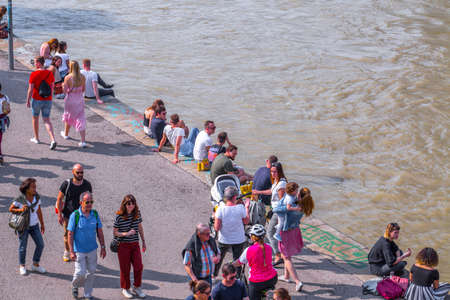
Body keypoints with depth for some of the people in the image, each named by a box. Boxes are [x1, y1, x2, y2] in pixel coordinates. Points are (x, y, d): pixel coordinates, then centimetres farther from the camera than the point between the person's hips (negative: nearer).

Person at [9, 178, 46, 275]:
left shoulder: (37, 197, -6)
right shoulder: (20, 199, -18)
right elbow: (11, 209, -7)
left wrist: (42, 224, 10)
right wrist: (20, 210, -26)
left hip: (34, 225, 4)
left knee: (40, 244, 0)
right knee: (23, 247, 6)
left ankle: (35, 265, 18)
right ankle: (22, 266, 27)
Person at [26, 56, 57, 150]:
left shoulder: (34, 74, -15)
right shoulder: (50, 73, -3)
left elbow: (30, 89, -14)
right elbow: (52, 86, 7)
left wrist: (28, 101, -4)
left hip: (36, 100, -3)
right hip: (47, 100, 3)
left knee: (35, 118, 20)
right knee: (47, 120, 6)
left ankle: (36, 138, 33)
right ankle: (53, 140, -13)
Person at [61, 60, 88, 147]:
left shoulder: (67, 78, -16)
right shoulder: (82, 77, -7)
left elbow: (65, 91, -10)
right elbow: (83, 89, 2)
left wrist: (63, 85, 10)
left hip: (70, 100, -2)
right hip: (80, 99, 2)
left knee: (68, 117, 23)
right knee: (81, 120, 2)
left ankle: (66, 134, 46)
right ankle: (83, 141, -6)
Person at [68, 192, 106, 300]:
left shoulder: (95, 214, -3)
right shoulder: (75, 215, -16)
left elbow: (99, 232, 5)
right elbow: (70, 234, -13)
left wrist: (103, 247, 4)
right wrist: (71, 252, -16)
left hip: (92, 249, 4)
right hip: (79, 250, -4)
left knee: (91, 272, 12)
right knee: (80, 273, -2)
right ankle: (75, 286, 30)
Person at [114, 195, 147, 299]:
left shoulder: (137, 214, -2)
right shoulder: (119, 216, -15)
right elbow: (115, 232, -9)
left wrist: (144, 241, 16)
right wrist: (126, 234, -25)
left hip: (135, 244, 3)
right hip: (123, 245, -3)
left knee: (139, 267, -1)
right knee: (125, 268, 6)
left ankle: (137, 287, 20)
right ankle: (125, 289, 25)